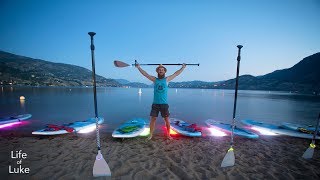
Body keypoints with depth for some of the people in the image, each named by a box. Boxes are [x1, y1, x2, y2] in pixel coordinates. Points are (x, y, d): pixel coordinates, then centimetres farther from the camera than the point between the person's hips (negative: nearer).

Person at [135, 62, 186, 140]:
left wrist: (183, 67, 14)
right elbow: (145, 74, 9)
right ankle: (151, 134, 21)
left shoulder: (167, 79, 6)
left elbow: (176, 74, 11)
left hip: (164, 104, 0)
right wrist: (138, 67, 10)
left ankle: (168, 134, 25)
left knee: (167, 120, 7)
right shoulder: (154, 79, 7)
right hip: (155, 104, 1)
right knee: (152, 119, 4)